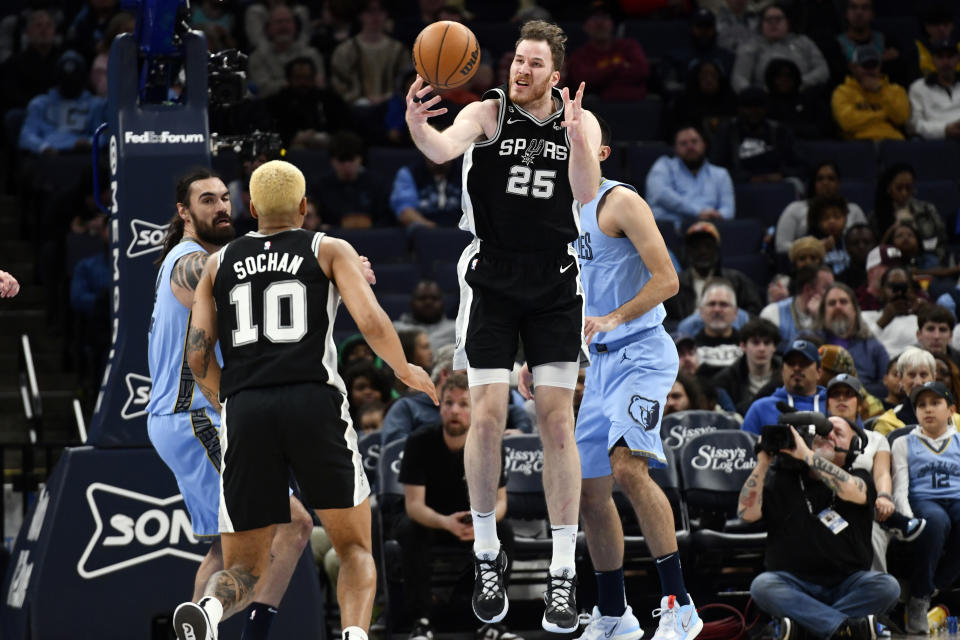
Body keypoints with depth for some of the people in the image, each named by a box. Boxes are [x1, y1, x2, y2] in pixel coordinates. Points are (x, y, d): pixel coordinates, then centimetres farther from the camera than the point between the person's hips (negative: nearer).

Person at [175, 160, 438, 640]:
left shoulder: (219, 263, 19)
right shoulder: (330, 251, 12)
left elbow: (197, 352, 11)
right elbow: (371, 321, -2)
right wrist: (405, 370, 17)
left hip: (245, 413, 2)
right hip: (316, 405, -2)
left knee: (243, 570, 8)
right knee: (355, 549, 11)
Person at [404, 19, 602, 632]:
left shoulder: (581, 121, 0)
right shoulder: (488, 112, -5)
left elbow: (587, 192, -16)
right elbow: (443, 147, -26)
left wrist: (576, 136, -34)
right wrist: (418, 124, -49)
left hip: (556, 282, 1)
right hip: (491, 279, -1)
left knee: (557, 420, -4)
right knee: (488, 416, -7)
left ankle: (563, 574, 0)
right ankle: (488, 555, 11)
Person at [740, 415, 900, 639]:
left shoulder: (859, 479, 9)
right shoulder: (782, 479, 12)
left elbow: (852, 492, -17)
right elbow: (747, 513, -2)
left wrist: (806, 454, -18)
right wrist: (763, 463, -6)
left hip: (846, 583, 0)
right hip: (795, 583, 0)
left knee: (887, 586, -28)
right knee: (762, 586, -31)